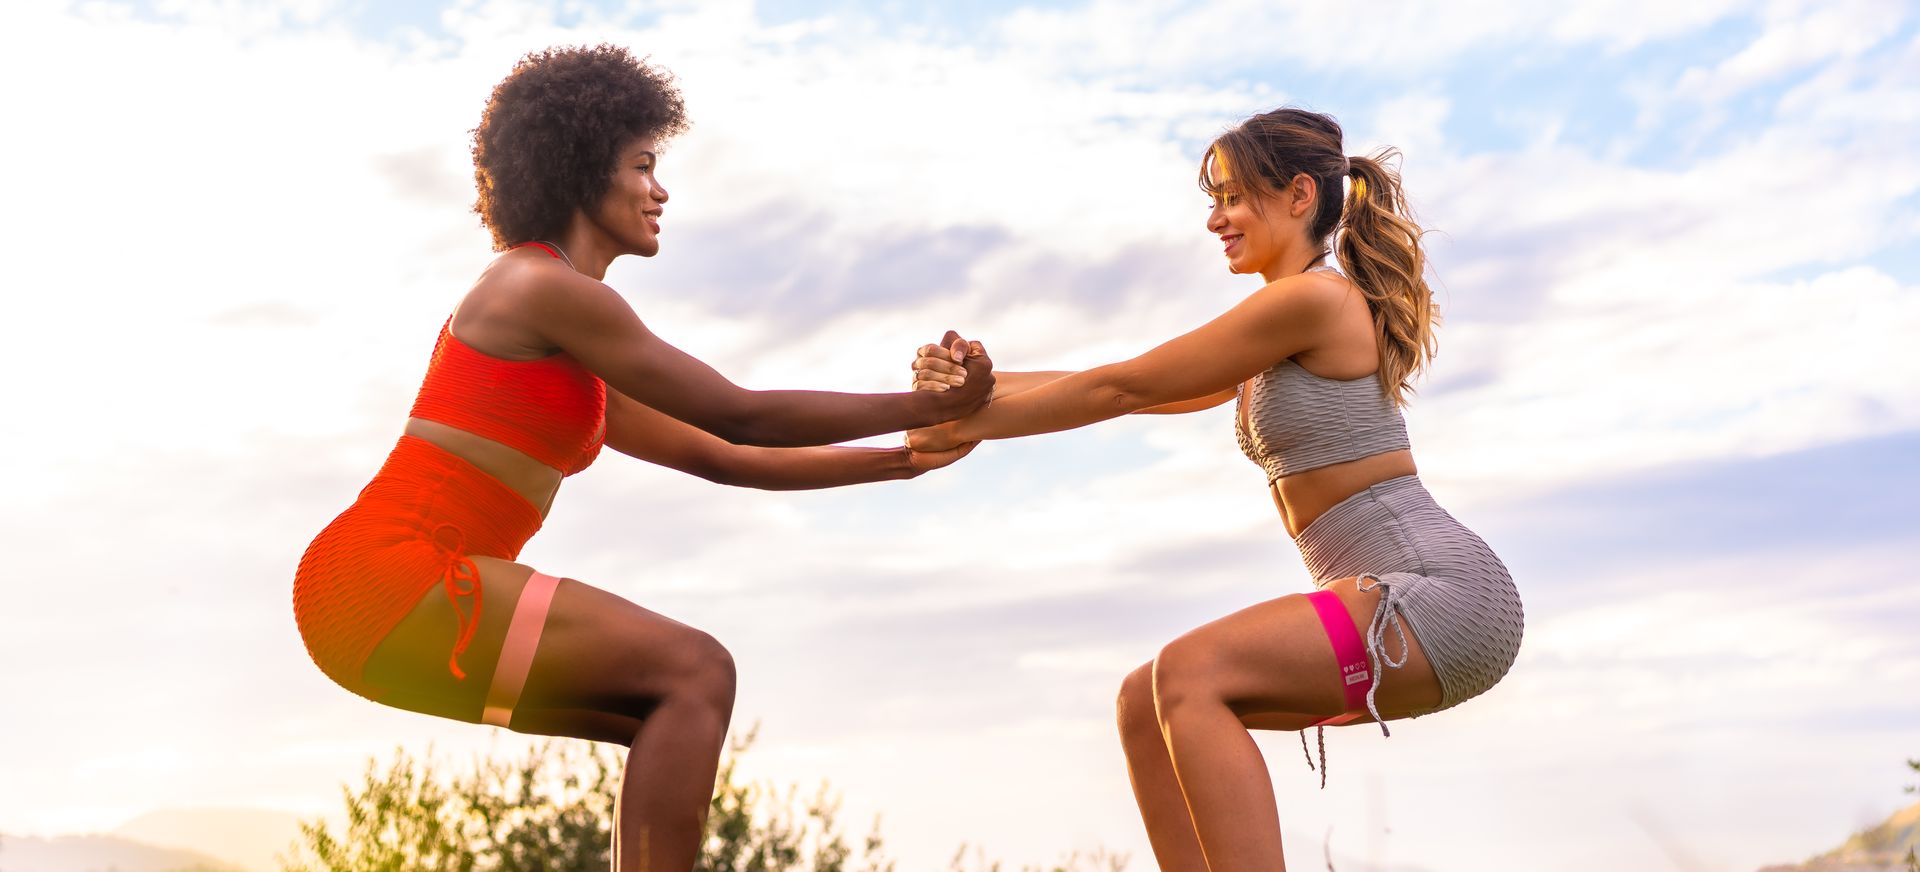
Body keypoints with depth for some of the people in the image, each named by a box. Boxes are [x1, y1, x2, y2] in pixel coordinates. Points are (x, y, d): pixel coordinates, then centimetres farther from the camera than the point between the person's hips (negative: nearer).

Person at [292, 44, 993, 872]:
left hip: (406, 599, 10)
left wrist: (906, 458, 21)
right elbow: (740, 416, -8)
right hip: (391, 570, -10)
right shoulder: (548, 287, -7)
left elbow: (725, 460, 23)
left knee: (676, 710, 6)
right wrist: (922, 406, -1)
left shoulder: (581, 372, 22)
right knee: (697, 671, -15)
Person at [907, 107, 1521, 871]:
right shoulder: (1272, 344, 19)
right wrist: (980, 385, 0)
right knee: (1148, 705, 6)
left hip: (1442, 589, -10)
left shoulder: (1316, 297, -11)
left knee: (1188, 673, -24)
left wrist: (969, 426, 1)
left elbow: (1125, 388, -7)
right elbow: (1129, 390, 13)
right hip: (1394, 605, 10)